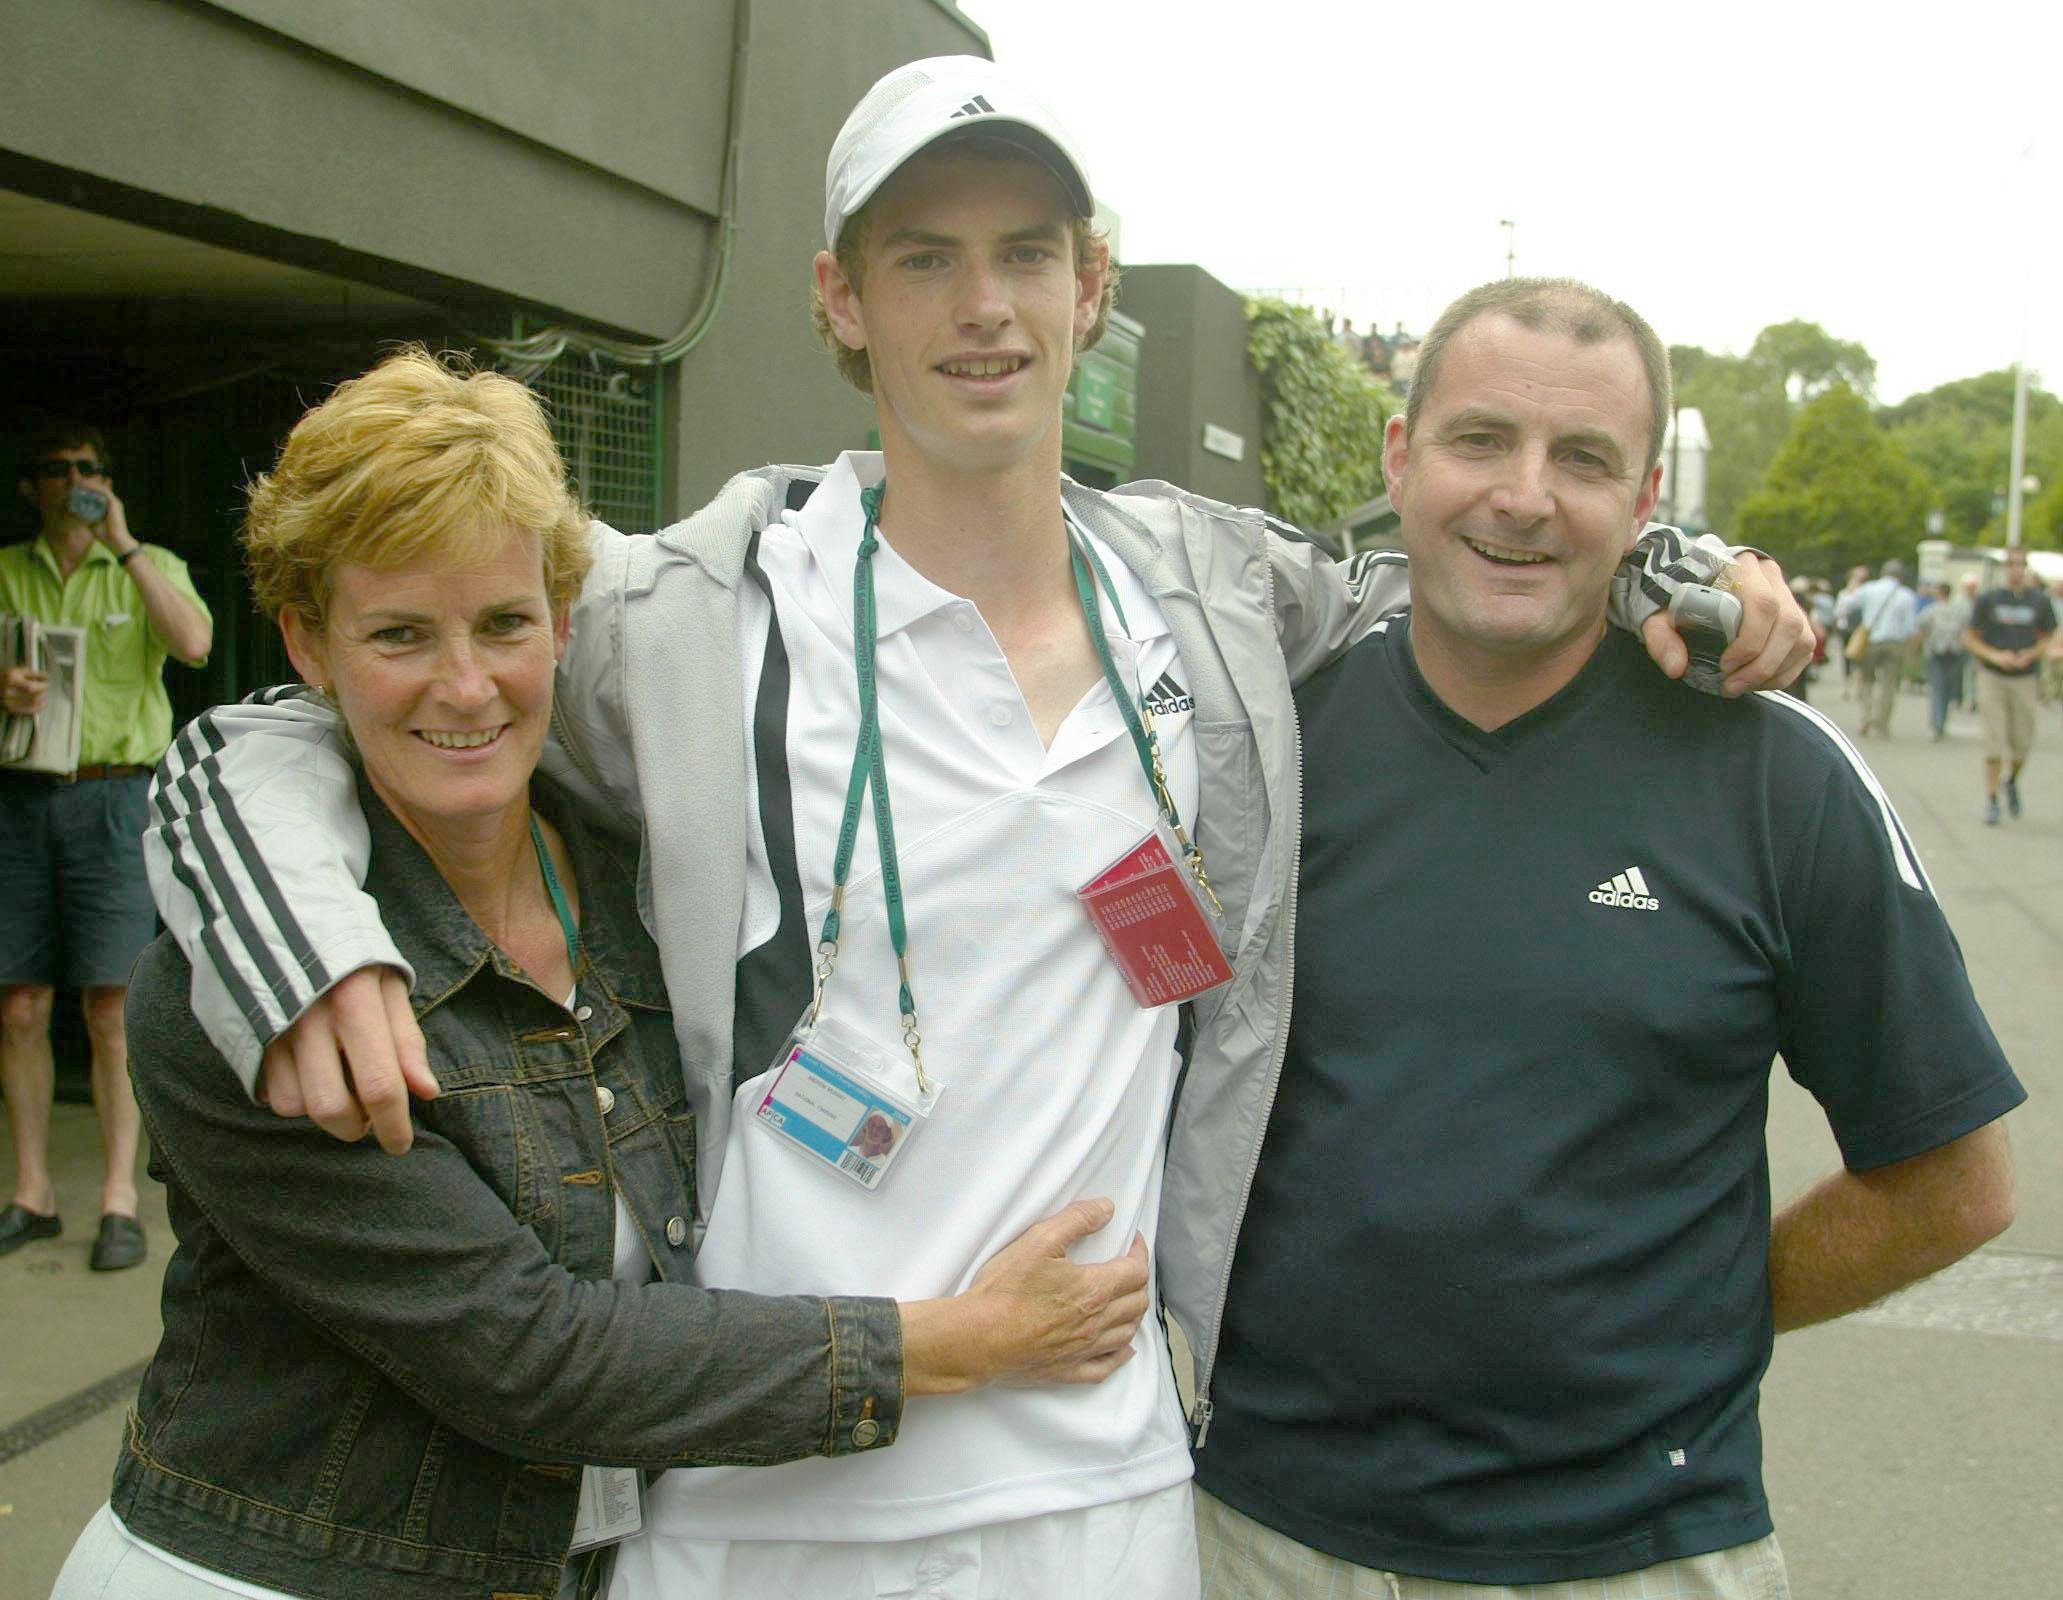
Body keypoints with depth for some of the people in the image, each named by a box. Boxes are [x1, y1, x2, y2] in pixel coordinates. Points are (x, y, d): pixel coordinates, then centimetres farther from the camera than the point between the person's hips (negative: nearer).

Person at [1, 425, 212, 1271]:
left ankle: (119, 1199, -1)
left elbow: (194, 644, -12)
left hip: (112, 796, -3)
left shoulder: (148, 567, 7)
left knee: (111, 1005, -6)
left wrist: (124, 545, -12)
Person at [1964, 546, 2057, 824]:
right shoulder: (1988, 599, -1)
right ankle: (1991, 801, 2)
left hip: (2024, 678, 2)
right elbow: (1969, 638, 2)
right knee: (1994, 741, -6)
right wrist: (1994, 656, -13)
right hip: (1992, 677, -2)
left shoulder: (2040, 601, 3)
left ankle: (2012, 781, 35)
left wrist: (2030, 654, -8)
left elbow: (2048, 638, 12)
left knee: (2023, 744, 5)